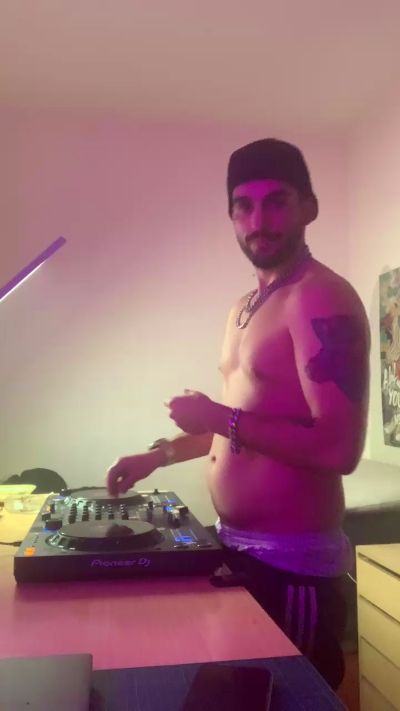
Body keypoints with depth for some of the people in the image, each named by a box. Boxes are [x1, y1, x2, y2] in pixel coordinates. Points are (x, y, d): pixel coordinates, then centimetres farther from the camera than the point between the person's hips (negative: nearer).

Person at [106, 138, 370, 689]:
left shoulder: (321, 299, -18)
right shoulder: (246, 307, 12)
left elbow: (339, 449, -28)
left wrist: (220, 418, -20)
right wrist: (159, 455, 18)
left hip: (292, 563, -9)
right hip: (236, 548, 9)